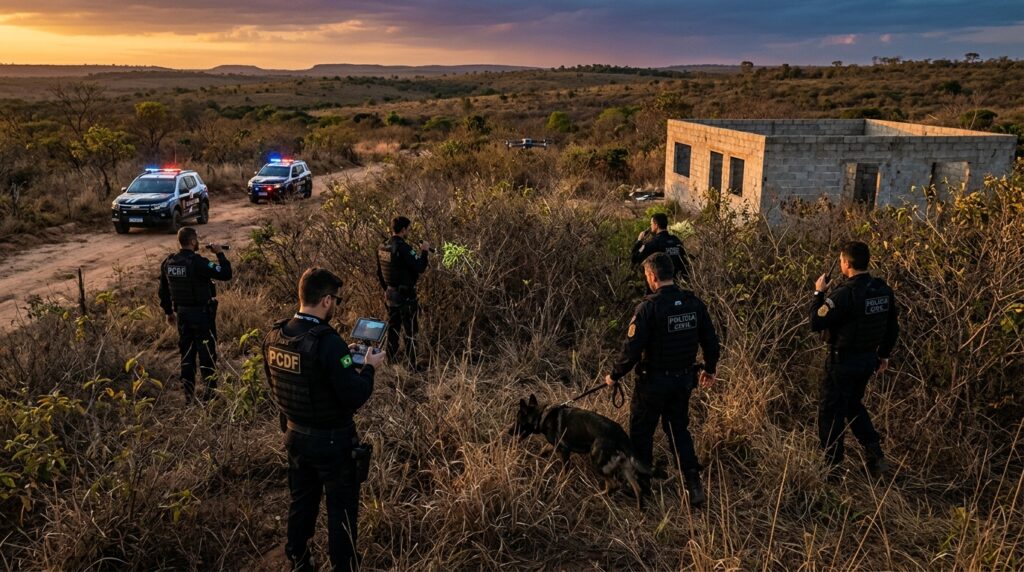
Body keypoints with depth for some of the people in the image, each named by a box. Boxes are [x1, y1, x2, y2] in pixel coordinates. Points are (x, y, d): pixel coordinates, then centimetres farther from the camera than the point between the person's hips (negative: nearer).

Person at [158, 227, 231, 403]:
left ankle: (188, 395, 22)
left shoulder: (168, 263, 2)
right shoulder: (198, 262, -21)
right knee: (206, 354, 4)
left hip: (181, 314, 7)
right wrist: (220, 253, -7)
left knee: (186, 353, 15)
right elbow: (225, 274, -22)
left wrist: (169, 312, 23)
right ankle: (210, 393, 8)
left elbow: (163, 291, 11)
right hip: (201, 314, -7)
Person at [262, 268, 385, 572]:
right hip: (333, 442, -7)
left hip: (296, 436, 7)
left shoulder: (274, 337, -5)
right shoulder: (327, 342, -28)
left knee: (301, 503, 23)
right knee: (341, 511, 11)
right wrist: (369, 368, -8)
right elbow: (355, 397, -27)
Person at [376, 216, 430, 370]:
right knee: (410, 332, 2)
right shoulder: (403, 248, -21)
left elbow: (379, 274, 14)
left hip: (390, 294, 8)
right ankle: (412, 365, 8)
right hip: (406, 296, -8)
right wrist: (424, 251, -7)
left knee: (392, 329, 18)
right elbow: (420, 268, -22)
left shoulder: (382, 248, 5)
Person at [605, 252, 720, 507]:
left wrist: (614, 376, -5)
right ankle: (694, 484, 9)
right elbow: (711, 341, 5)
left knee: (641, 432, 14)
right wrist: (710, 369, 22)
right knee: (679, 429, 20)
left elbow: (632, 349, -21)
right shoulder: (694, 303, -3)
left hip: (654, 382, -5)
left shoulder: (649, 307, -21)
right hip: (684, 379, 6)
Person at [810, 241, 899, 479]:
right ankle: (876, 456, 21)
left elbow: (816, 323, -19)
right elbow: (893, 327, 10)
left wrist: (818, 293, -9)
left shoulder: (844, 294, -24)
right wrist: (884, 355, 21)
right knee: (853, 405, 26)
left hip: (843, 361, -7)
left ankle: (833, 466, 13)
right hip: (869, 359, 7)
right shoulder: (884, 290, 0)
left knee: (831, 412, 6)